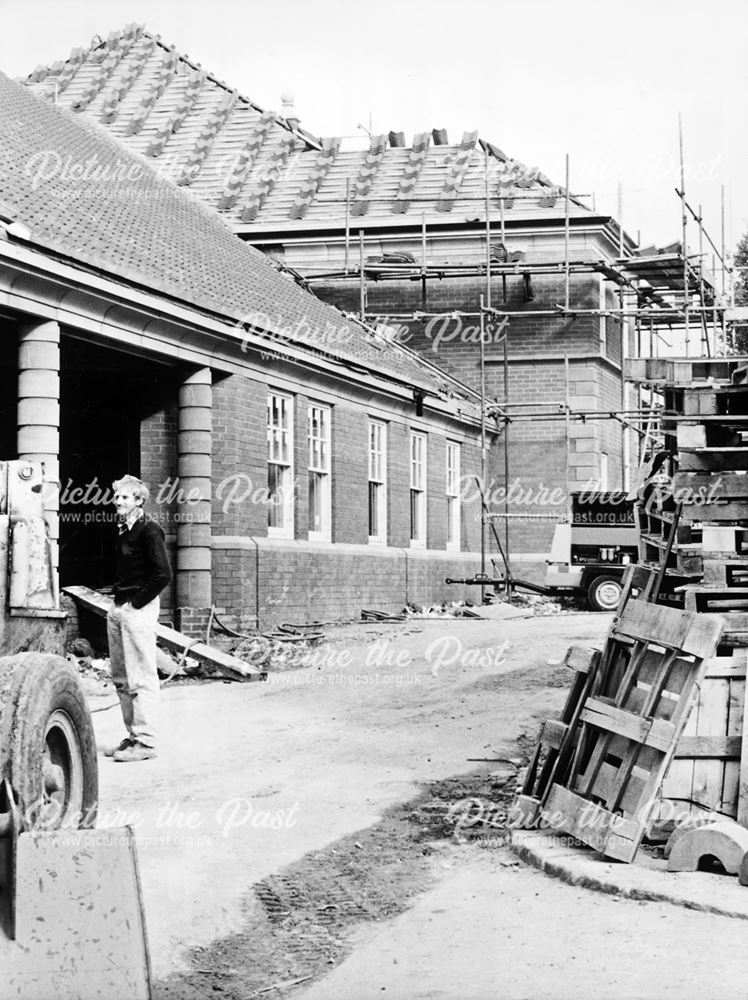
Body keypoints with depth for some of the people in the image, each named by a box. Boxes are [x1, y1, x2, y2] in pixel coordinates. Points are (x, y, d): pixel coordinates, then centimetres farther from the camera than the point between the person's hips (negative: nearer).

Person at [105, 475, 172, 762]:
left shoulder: (149, 530, -10)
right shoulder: (122, 530, 15)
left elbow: (162, 574, -17)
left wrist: (136, 603, -14)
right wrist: (117, 603, 13)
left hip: (138, 610, -9)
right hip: (118, 609, 9)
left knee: (141, 679, -7)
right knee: (121, 678, 12)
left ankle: (145, 742, -4)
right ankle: (133, 736, 19)